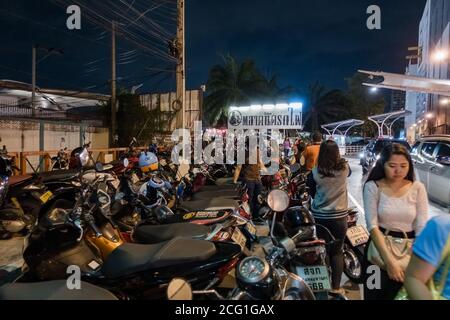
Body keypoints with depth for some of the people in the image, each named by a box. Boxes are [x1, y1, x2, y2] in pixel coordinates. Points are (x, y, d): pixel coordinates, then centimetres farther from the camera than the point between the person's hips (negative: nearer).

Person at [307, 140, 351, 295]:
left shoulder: (315, 172, -13)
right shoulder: (344, 168, -10)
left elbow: (312, 192, 1)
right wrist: (339, 159, 29)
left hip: (320, 216, 0)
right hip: (339, 215, 0)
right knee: (337, 251, 12)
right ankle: (336, 287, 19)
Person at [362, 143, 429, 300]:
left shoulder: (418, 188, -3)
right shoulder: (373, 187, -9)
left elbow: (422, 226, -10)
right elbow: (372, 225, -17)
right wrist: (389, 260, -28)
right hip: (379, 249, -1)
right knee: (376, 295, 13)